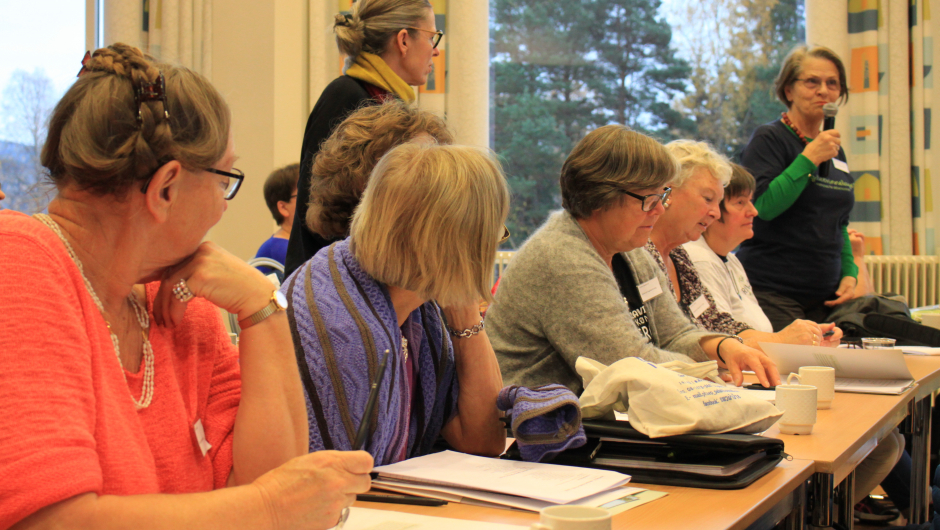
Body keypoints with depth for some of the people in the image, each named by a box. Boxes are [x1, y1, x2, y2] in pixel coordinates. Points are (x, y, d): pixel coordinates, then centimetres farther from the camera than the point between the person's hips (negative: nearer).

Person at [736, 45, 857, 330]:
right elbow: (764, 206, -19)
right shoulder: (769, 139, -5)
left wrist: (849, 273, 10)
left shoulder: (835, 151, 17)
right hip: (772, 292, -7)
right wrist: (809, 158, -18)